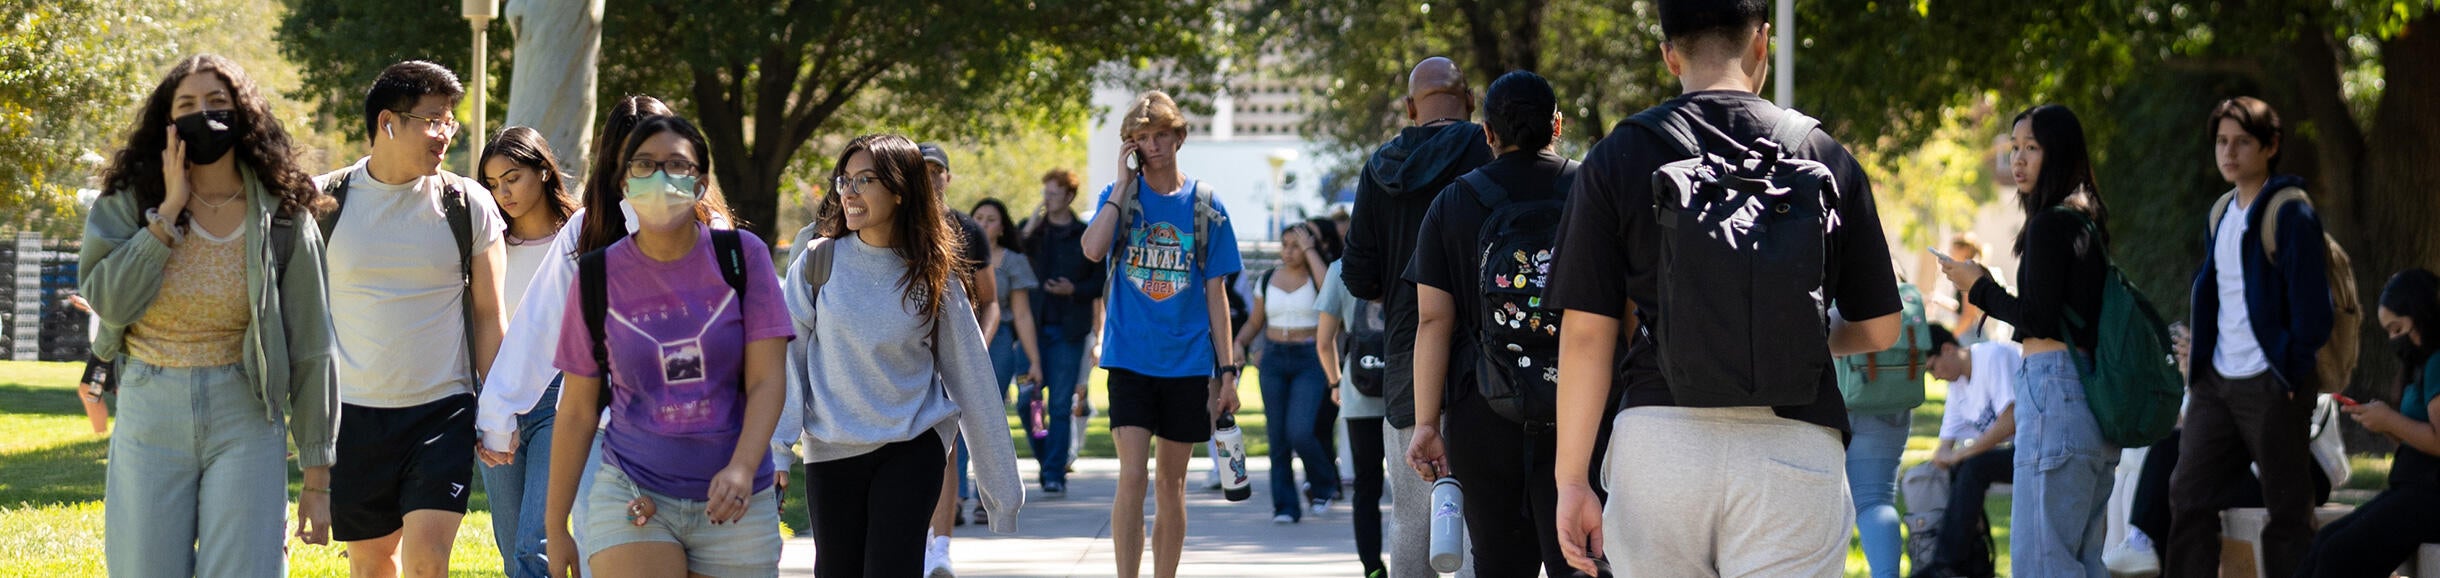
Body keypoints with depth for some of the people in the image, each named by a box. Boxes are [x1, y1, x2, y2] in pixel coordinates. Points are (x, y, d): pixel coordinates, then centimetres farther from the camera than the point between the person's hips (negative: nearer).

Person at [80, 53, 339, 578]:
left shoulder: (283, 218, -1)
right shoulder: (129, 203, 2)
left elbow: (310, 349, 1)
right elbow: (109, 301, -13)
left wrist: (317, 478, -1)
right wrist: (168, 213, -13)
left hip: (245, 421, -1)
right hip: (150, 419, 1)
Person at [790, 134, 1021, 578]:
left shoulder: (933, 278, -2)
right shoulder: (819, 262, -2)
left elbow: (973, 382, 3)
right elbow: (787, 359, 0)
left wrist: (1001, 487, 4)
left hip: (913, 448, -1)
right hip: (830, 451, 1)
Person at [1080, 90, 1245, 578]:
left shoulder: (1205, 206, 5)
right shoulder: (1120, 196, 4)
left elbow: (1215, 293, 6)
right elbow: (1093, 249, -17)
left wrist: (1227, 370, 2)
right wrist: (1124, 185, -12)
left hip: (1187, 363, 1)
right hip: (1131, 359, -1)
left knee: (1172, 484, 7)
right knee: (1132, 477, -12)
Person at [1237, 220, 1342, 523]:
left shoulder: (1316, 276, -1)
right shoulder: (1268, 280, 10)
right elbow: (1254, 322, 17)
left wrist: (1310, 251, -17)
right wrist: (1239, 343, -2)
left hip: (1309, 361, -4)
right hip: (1274, 360, 4)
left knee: (1300, 431, -15)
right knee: (1277, 436, 0)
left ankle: (1323, 485, 12)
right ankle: (1285, 506, 5)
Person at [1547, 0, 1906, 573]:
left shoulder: (1616, 160, 3)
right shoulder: (1826, 158, 6)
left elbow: (1587, 333, -1)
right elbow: (1879, 328, 11)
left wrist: (1572, 480, 1)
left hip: (1659, 439, 0)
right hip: (1796, 441, 0)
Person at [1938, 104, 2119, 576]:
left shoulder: (2049, 224, -11)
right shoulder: (2086, 220, 17)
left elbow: (2037, 319, -15)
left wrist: (1979, 287, -2)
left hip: (2056, 385, -10)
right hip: (2093, 391, 10)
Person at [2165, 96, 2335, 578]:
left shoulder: (2291, 215, -12)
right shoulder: (2222, 214, 14)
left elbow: (2311, 310, -14)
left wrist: (2289, 379, -13)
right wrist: (2198, 368, 13)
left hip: (2271, 387, -8)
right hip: (2217, 384, 8)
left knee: (2288, 511, -1)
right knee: (2189, 498, 5)